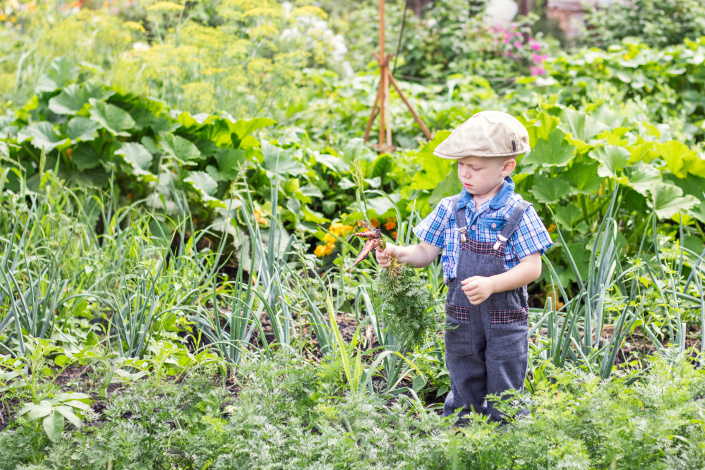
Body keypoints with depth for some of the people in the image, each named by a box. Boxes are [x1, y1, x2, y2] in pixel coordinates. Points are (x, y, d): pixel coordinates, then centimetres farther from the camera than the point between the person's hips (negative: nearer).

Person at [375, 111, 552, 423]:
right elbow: (426, 253, 5)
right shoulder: (450, 210, 0)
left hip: (505, 318, -3)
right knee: (463, 394, 15)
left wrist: (491, 284, -26)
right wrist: (396, 254, -15)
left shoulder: (518, 214, -11)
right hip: (461, 316, 3)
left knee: (504, 398, 6)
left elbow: (532, 268, -14)